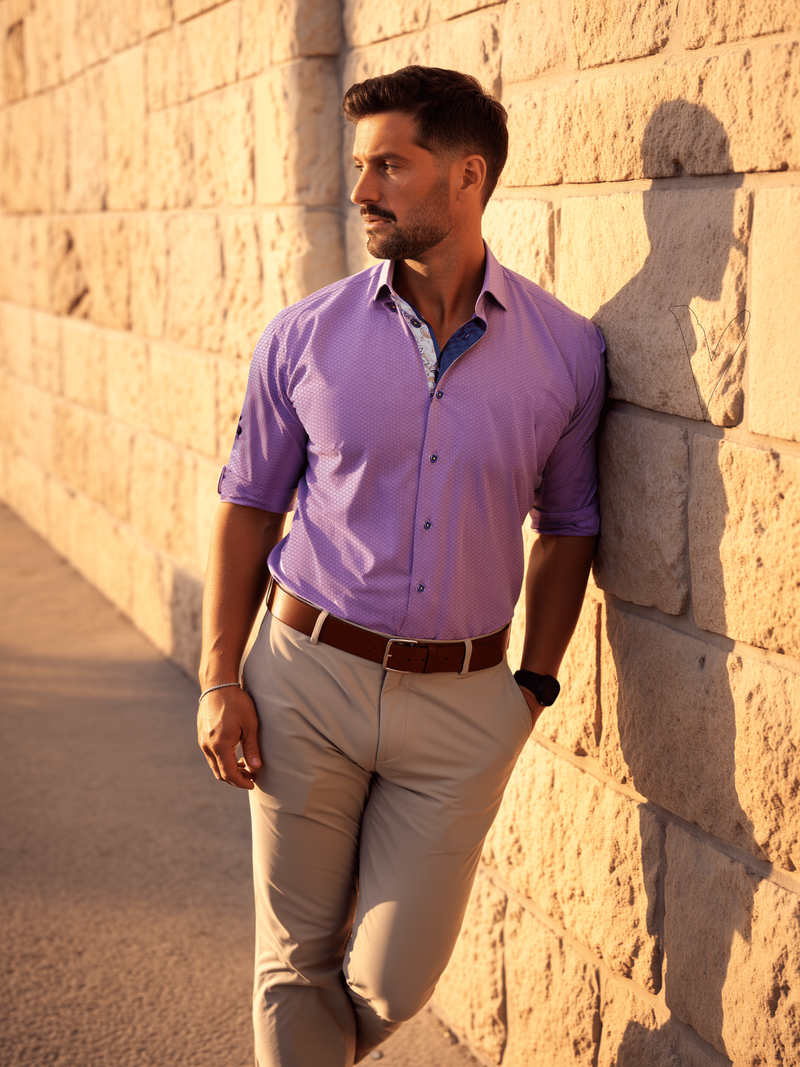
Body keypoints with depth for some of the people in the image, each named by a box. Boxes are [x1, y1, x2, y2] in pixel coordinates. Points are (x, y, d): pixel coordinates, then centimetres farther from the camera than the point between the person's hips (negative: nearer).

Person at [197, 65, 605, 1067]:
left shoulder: (566, 351, -2)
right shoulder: (305, 336, -3)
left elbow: (565, 526, 9)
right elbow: (247, 507, 4)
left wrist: (534, 684, 6)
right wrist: (219, 681, -1)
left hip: (463, 702, 1)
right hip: (306, 681, 0)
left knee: (393, 981, 8)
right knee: (295, 962, 9)